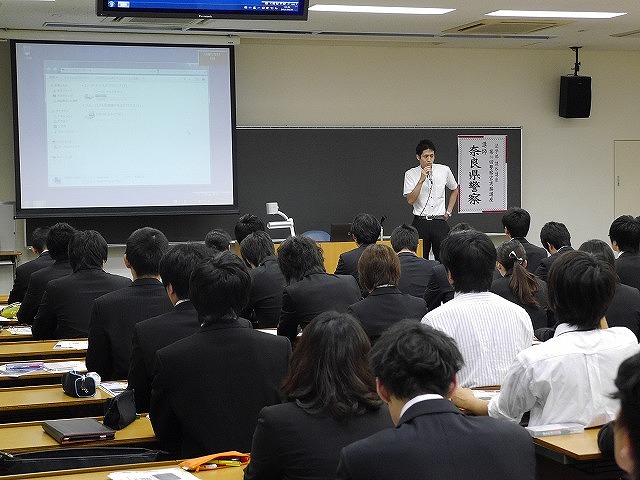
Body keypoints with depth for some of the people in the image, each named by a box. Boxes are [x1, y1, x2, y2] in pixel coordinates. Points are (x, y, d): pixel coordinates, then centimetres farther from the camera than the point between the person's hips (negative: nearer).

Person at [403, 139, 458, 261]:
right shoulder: (411, 174, -3)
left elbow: (454, 190, 20)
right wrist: (421, 180, -20)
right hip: (420, 222, -1)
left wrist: (448, 212, 12)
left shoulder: (444, 170, 2)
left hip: (440, 222, 1)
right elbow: (410, 200, -13)